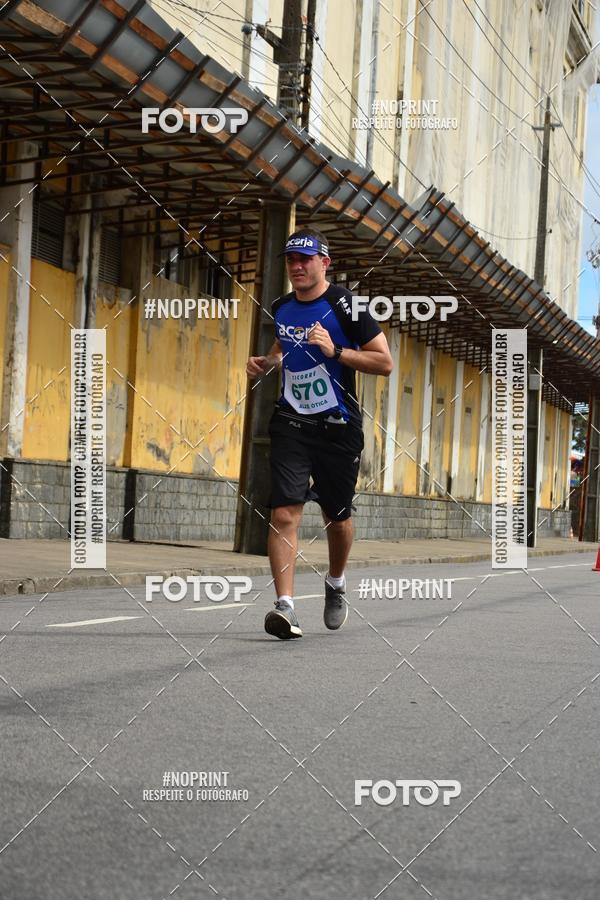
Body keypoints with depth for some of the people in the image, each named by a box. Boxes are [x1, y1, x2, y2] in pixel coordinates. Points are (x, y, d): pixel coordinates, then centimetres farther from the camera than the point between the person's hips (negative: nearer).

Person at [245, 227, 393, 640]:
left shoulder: (344, 304, -10)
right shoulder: (282, 308, 7)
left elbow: (385, 362, -11)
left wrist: (335, 351, -22)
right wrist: (266, 363, 7)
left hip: (338, 427, -3)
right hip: (291, 423, 3)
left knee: (338, 518, 10)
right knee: (284, 514, -14)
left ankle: (336, 583, 39)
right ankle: (285, 606, -18)